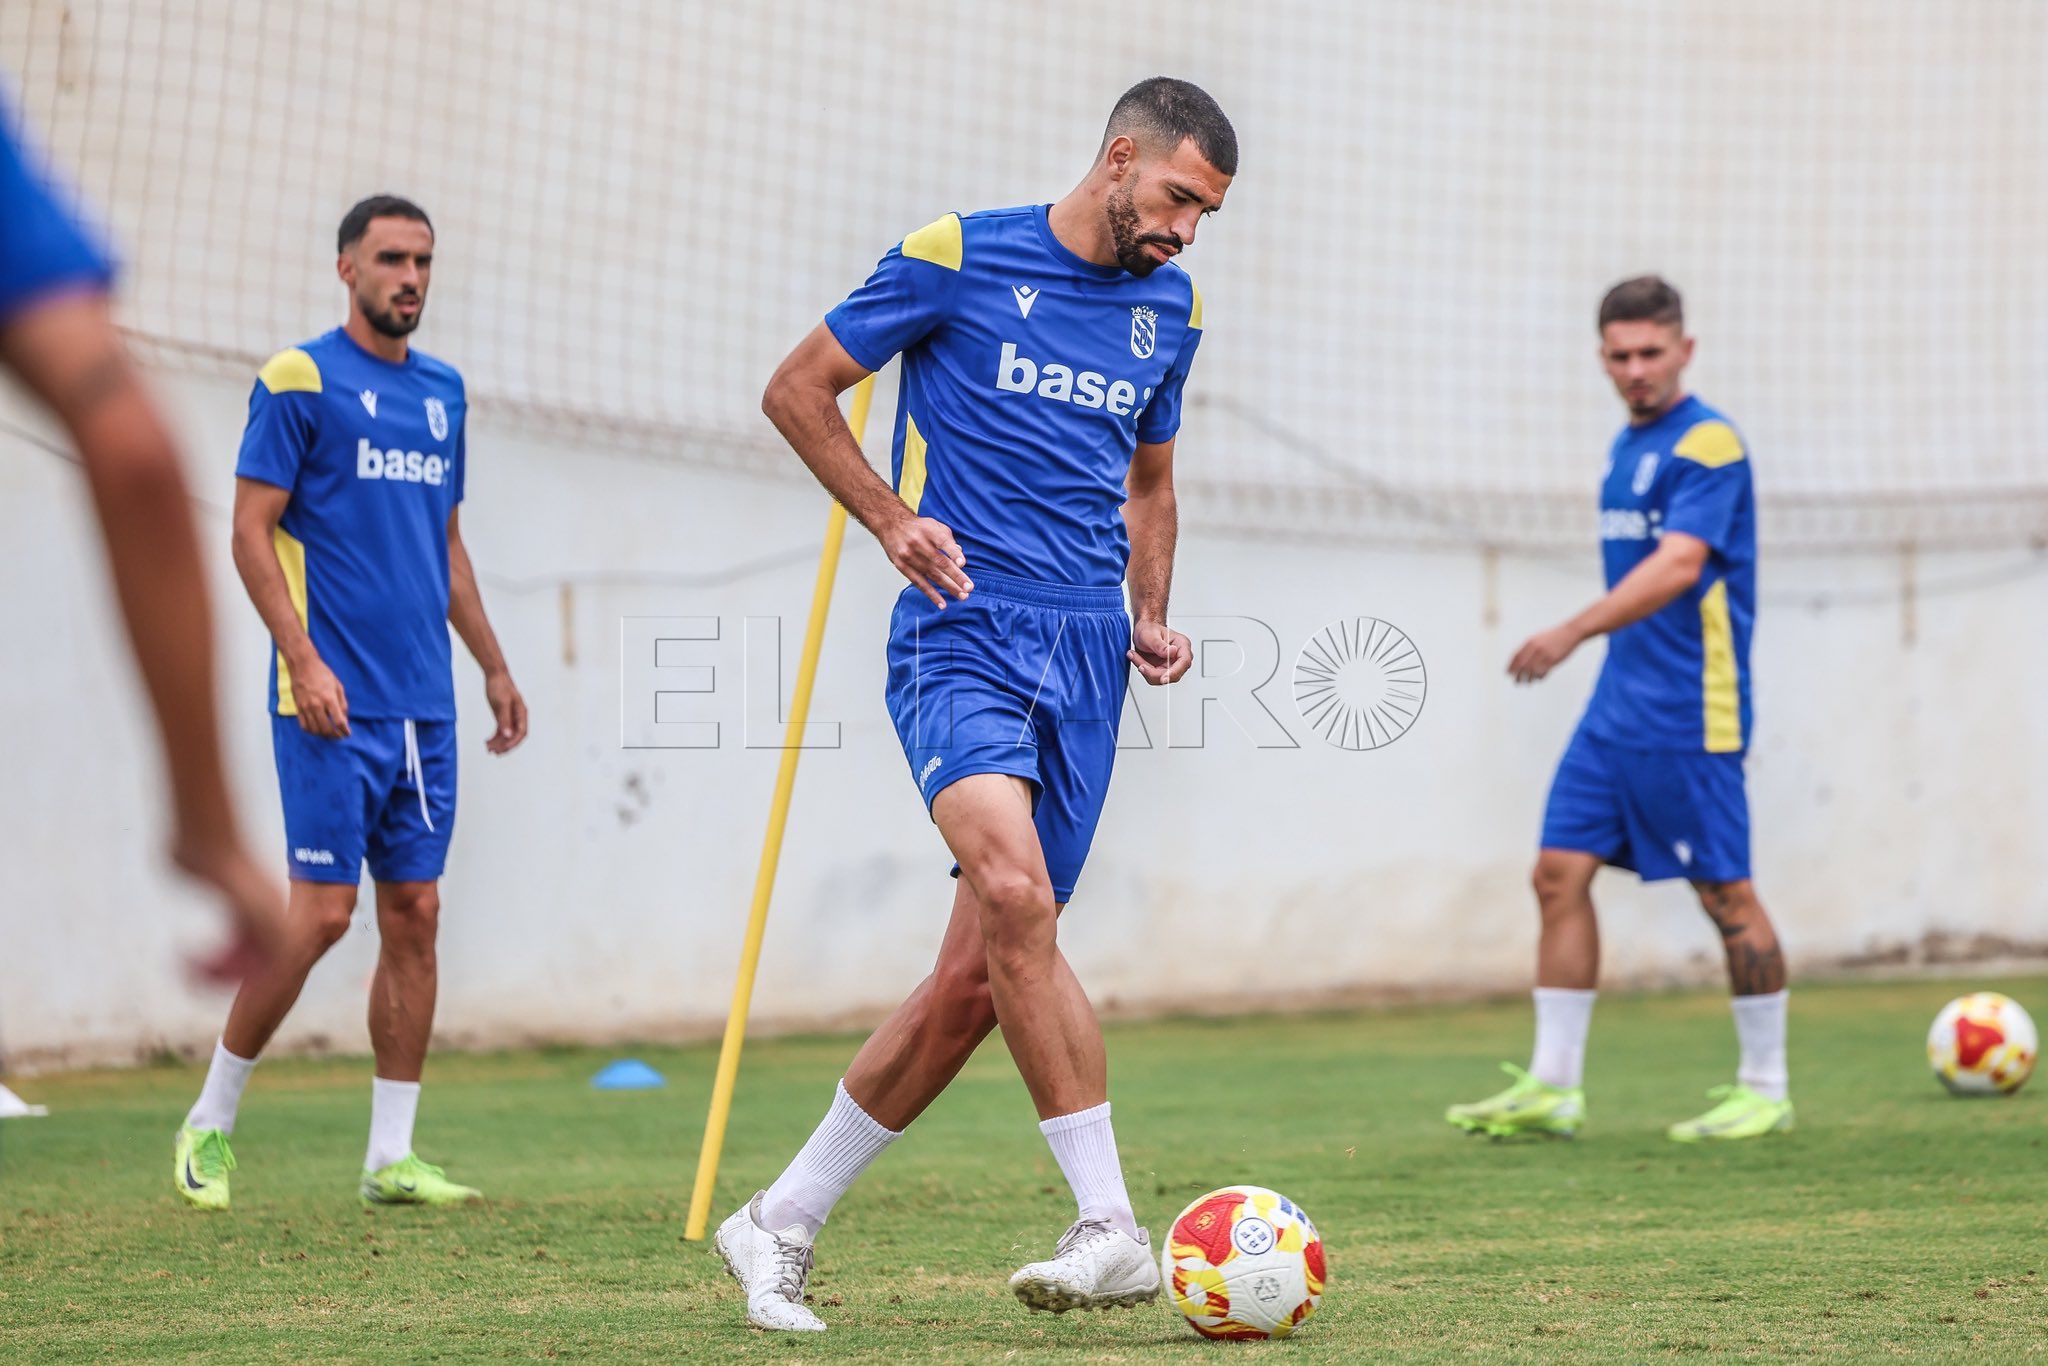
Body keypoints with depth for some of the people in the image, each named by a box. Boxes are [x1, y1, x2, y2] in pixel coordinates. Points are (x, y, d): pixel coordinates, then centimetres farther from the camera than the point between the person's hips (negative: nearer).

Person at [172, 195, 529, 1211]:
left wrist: (493, 666, 20)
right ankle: (209, 1124, 8)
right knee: (321, 914, -8)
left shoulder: (442, 392, 15)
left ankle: (391, 1158, 8)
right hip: (333, 704, -6)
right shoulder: (300, 380, -5)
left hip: (423, 705, 7)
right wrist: (304, 661, -17)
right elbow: (251, 530, -8)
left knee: (415, 914, 4)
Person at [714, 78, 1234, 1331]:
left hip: (1086, 661, 5)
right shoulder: (959, 258, -3)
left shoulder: (1170, 311, 14)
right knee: (1014, 890, -29)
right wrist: (893, 518, -10)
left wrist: (1150, 617, 13)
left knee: (978, 978, 0)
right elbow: (798, 390, 3)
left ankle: (783, 1224, 15)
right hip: (966, 633, -5)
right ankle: (1116, 1233, -29)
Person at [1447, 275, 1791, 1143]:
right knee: (1560, 874, 2)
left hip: (1689, 713, -9)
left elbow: (1679, 566, -24)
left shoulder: (1707, 444, -12)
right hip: (1618, 704, 9)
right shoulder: (1628, 446, 15)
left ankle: (1765, 1089, 10)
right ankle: (1552, 1087, 6)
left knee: (1724, 892, -1)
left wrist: (1574, 632, -33)